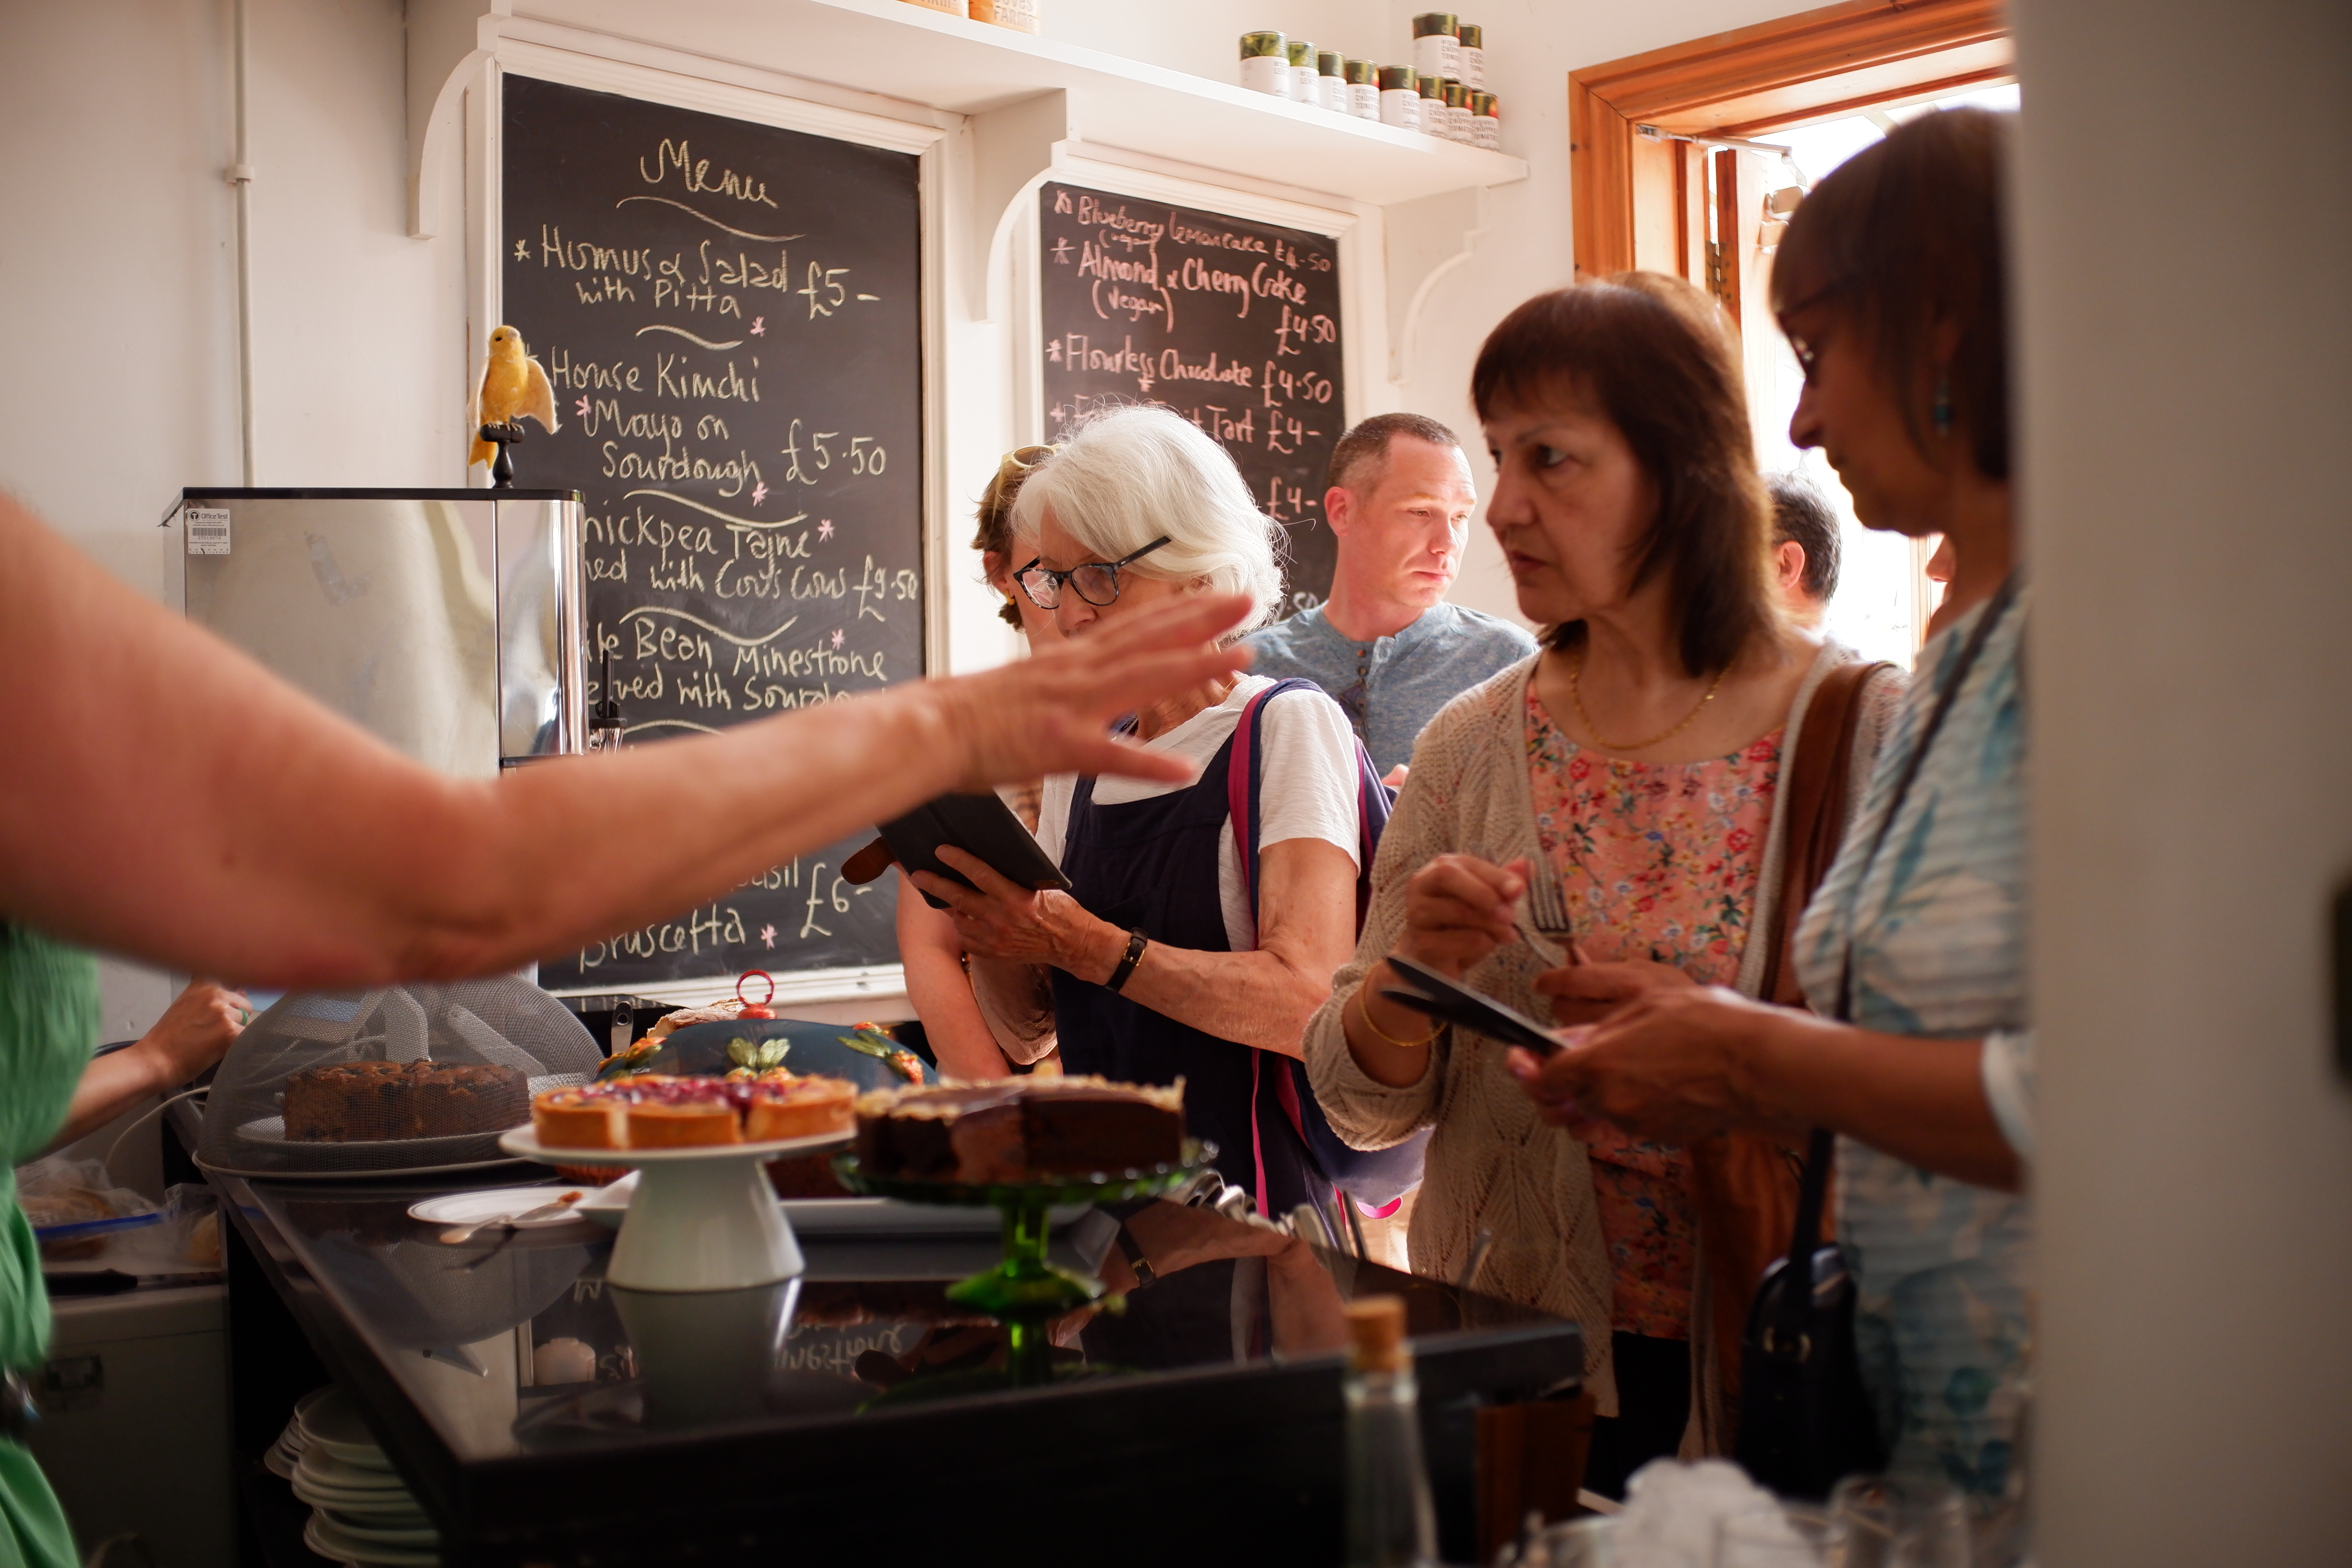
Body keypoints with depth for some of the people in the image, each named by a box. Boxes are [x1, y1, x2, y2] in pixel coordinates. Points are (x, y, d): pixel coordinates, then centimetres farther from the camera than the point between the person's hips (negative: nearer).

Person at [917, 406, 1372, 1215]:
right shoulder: (1080, 757, 16)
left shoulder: (1287, 728, -2)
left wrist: (1084, 944, -20)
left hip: (1251, 1214, -6)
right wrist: (993, 934, -2)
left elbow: (1312, 1003, -15)